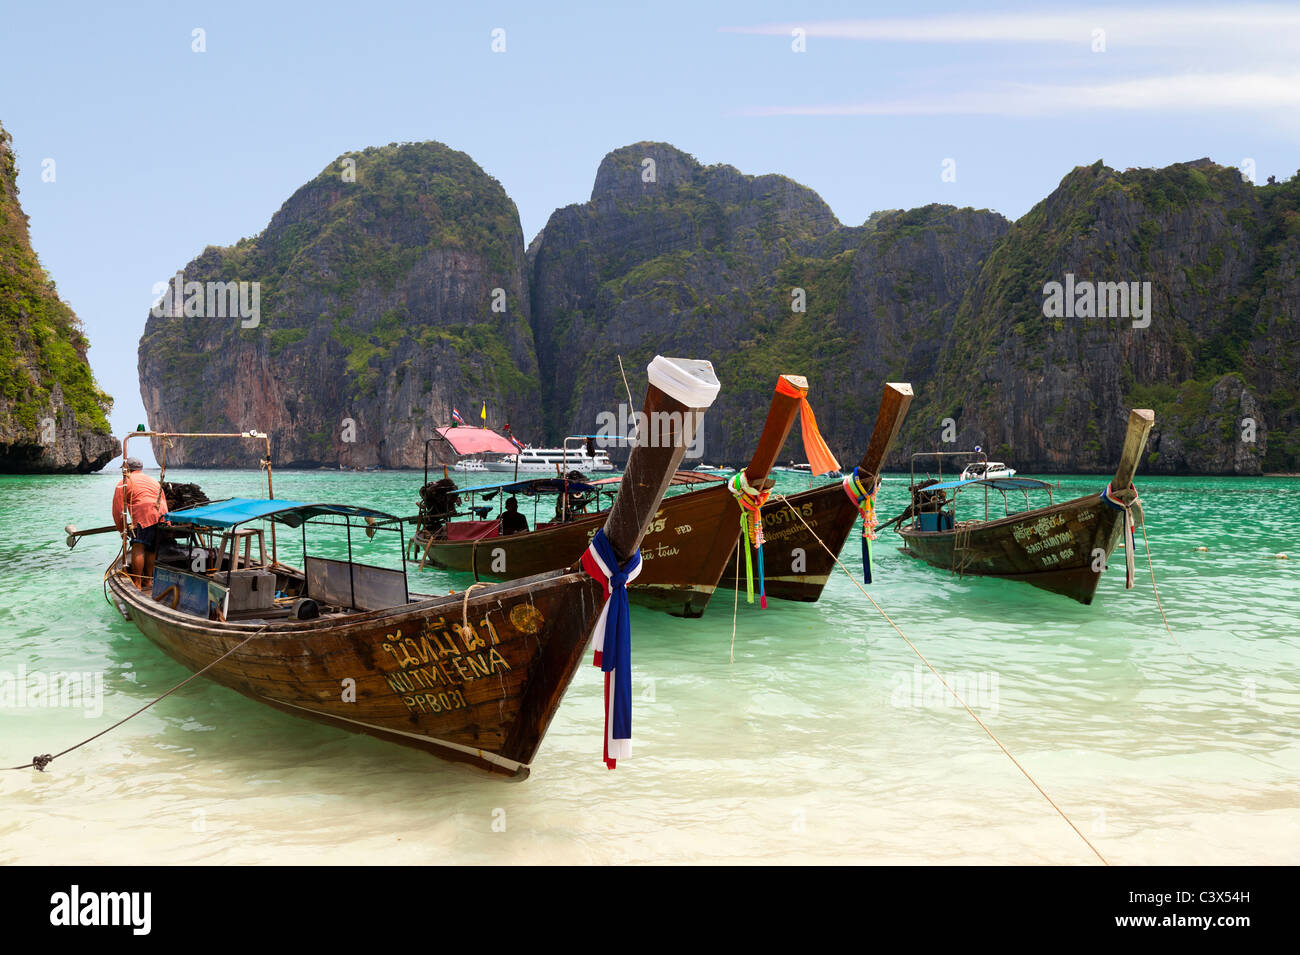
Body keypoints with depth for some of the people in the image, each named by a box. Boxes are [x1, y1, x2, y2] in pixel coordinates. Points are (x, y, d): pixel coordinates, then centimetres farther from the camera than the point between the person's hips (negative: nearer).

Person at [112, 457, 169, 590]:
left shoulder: (124, 482, 14)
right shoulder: (154, 481, 33)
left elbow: (118, 508, 11)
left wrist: (121, 528, 22)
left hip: (144, 517, -7)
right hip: (163, 517, 7)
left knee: (138, 547, -11)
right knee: (151, 550, 15)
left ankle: (137, 583, -20)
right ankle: (148, 581, 16)